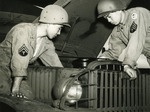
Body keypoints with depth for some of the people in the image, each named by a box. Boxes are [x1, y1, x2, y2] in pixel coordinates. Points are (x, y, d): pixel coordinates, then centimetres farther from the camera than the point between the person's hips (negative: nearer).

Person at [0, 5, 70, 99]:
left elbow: (56, 65, 7)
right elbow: (19, 63, -29)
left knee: (29, 98, -5)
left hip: (15, 74, 8)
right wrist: (15, 89, -29)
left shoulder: (47, 43, 0)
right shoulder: (23, 31, -25)